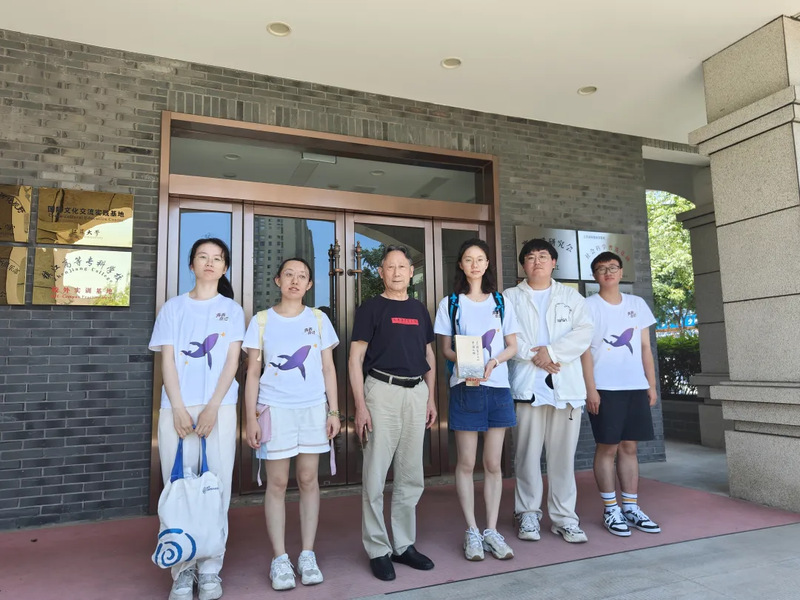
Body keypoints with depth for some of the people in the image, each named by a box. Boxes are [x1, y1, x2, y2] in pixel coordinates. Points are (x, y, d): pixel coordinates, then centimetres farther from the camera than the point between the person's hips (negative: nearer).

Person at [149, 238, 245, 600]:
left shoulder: (232, 310, 11)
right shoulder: (173, 307, 12)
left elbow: (231, 361, 2)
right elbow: (167, 361, 4)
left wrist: (212, 408, -10)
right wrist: (178, 409, -8)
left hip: (219, 407, 0)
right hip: (177, 408, 1)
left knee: (216, 485, -1)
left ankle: (210, 571, 10)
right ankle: (182, 570, 12)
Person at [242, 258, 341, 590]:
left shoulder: (319, 319, 6)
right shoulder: (261, 320, 3)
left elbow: (328, 368, 7)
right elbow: (253, 373, 3)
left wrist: (333, 410, 1)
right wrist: (251, 418, -3)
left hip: (313, 408, 1)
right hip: (275, 408, -1)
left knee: (308, 479, 6)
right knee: (277, 483, 3)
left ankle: (307, 556, 17)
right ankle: (280, 559, 14)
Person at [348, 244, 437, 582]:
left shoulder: (420, 310, 14)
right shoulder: (370, 308, 0)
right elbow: (355, 358, -5)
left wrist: (430, 398, 11)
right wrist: (360, 405, -12)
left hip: (416, 393, 5)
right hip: (382, 391, -5)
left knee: (411, 477, 11)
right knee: (375, 476, 0)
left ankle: (404, 544, 25)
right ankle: (378, 550, 15)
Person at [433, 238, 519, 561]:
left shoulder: (500, 302, 11)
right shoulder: (450, 303, 5)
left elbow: (512, 346, 9)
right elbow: (445, 348, 3)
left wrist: (493, 361, -11)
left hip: (498, 387, 2)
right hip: (465, 388, -2)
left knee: (493, 463, 6)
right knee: (466, 463, 2)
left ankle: (491, 531, 16)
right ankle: (472, 532, 15)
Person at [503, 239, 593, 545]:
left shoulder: (571, 296, 16)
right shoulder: (510, 298, 12)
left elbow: (584, 332, 2)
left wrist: (551, 352, -11)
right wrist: (534, 356, -12)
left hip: (566, 385, 1)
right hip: (527, 385, -1)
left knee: (564, 454, 4)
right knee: (528, 453, 2)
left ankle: (564, 516, 13)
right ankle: (528, 513, 14)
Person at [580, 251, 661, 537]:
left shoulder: (638, 304, 12)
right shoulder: (589, 306, -1)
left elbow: (645, 348, 13)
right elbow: (585, 350, -7)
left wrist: (652, 385, 8)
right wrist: (591, 389, -12)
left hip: (636, 387, 4)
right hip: (605, 388, -4)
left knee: (629, 447, 9)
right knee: (607, 448, 1)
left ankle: (631, 508, 18)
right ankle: (610, 510, 11)